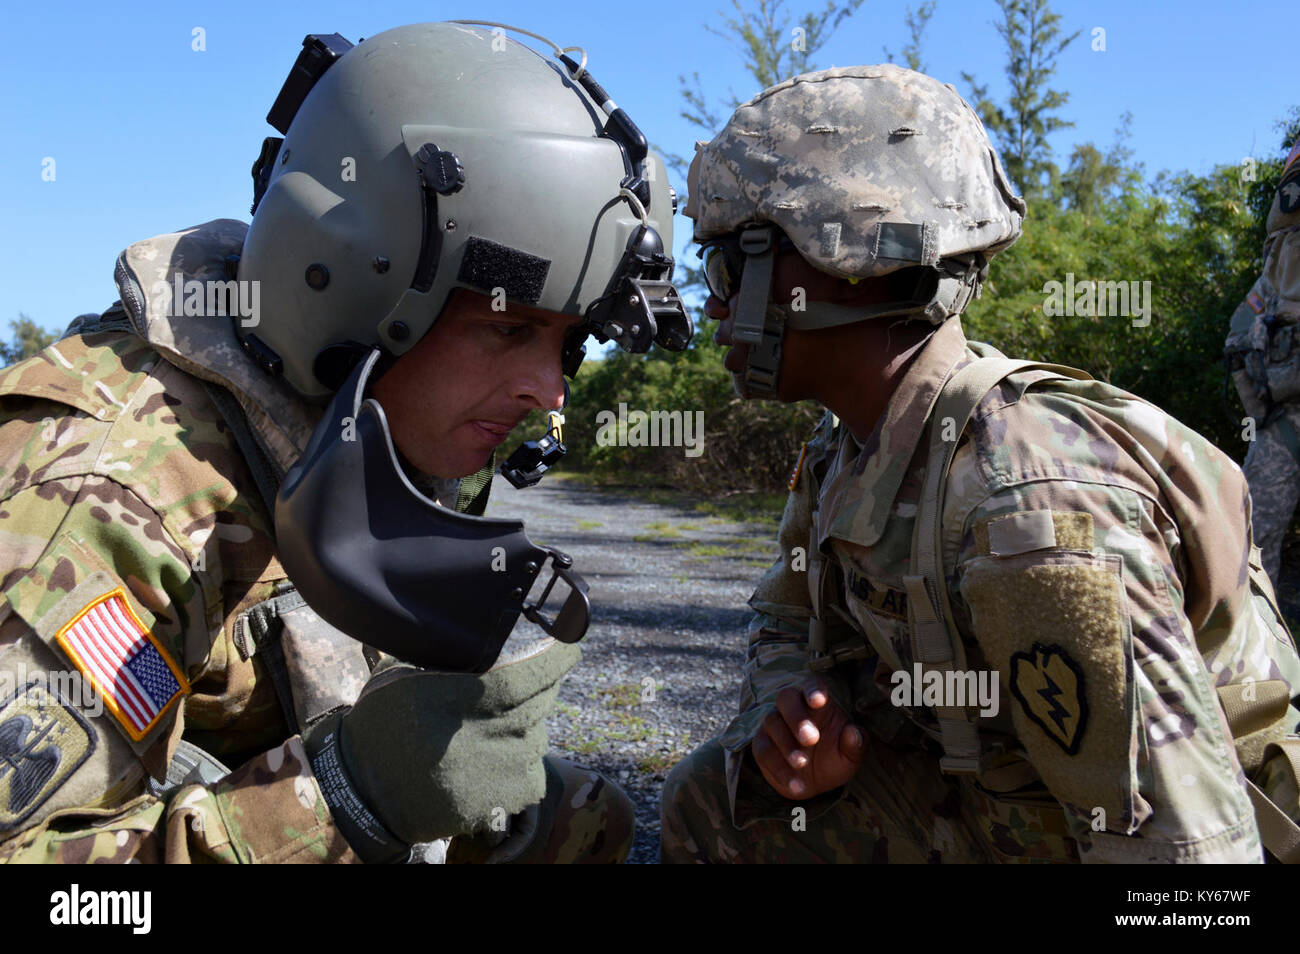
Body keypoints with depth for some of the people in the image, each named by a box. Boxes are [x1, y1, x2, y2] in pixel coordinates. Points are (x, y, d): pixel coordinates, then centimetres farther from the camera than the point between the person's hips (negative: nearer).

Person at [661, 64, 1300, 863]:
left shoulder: (1026, 507, -33)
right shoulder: (852, 442, -7)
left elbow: (1175, 839, -28)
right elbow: (790, 625, 6)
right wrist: (790, 718, -15)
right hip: (979, 782, 7)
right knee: (713, 802, 0)